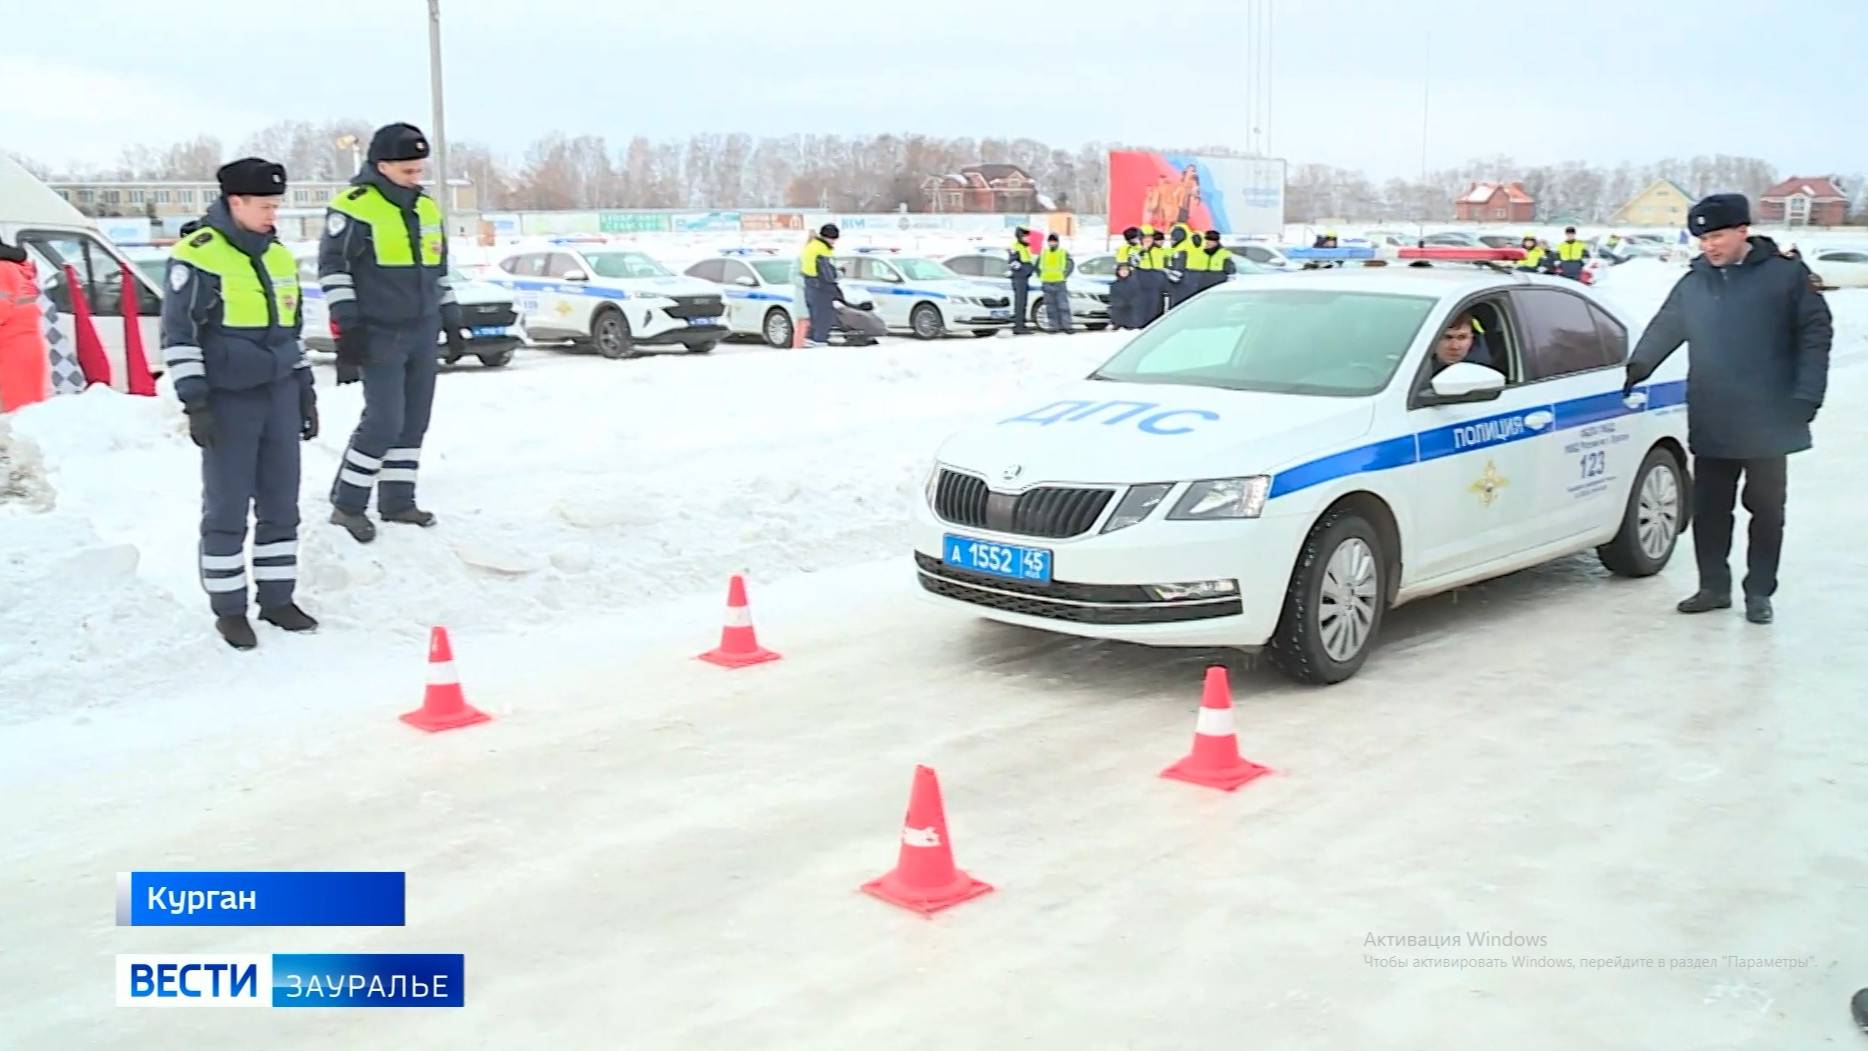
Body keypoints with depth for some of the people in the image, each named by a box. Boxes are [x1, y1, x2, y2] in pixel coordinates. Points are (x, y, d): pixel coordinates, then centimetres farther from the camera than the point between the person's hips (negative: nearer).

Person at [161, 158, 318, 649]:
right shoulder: (197, 257, -9)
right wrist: (194, 401, -13)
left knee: (281, 502, 9)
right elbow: (178, 334, -9)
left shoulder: (280, 257, 13)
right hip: (228, 401, -6)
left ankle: (277, 598, 20)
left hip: (279, 396, 7)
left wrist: (305, 390, 19)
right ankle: (228, 609, 10)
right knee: (227, 508, 0)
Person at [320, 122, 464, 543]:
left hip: (423, 335, 7)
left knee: (414, 421, 8)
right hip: (380, 336, -7)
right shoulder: (354, 208, -9)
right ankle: (347, 505, 2)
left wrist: (452, 322, 19)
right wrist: (348, 328, -15)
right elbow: (333, 268, -10)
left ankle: (397, 501, 19)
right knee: (384, 421, -11)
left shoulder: (427, 209, 13)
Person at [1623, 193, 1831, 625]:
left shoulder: (1786, 275, -5)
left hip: (1768, 422, -4)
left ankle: (1759, 592, 16)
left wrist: (1807, 395, -9)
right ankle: (1714, 586, 20)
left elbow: (1815, 334, -3)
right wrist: (1636, 369, 6)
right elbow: (1664, 329, 17)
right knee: (1708, 508, 8)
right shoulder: (1693, 283, 8)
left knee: (1766, 507, 5)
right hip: (1710, 423, 4)